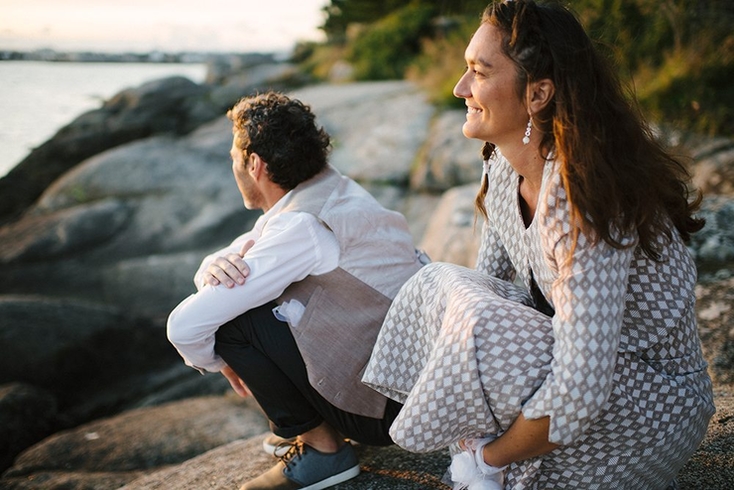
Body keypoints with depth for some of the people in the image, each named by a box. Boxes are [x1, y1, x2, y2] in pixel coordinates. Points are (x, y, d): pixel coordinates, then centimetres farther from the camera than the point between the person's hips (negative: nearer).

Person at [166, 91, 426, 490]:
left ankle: (322, 447, 0)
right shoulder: (335, 189, 6)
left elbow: (186, 326, -21)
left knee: (230, 319, -13)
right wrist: (216, 266, -12)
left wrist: (219, 362, 1)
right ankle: (310, 421, 17)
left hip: (391, 408, -9)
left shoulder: (302, 226, -22)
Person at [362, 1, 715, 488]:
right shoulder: (504, 165, -5)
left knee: (481, 330, -29)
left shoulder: (582, 194, -31)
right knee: (438, 282, -7)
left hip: (658, 405, -8)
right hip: (579, 355, 8)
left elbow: (578, 392, -34)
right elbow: (489, 281, 7)